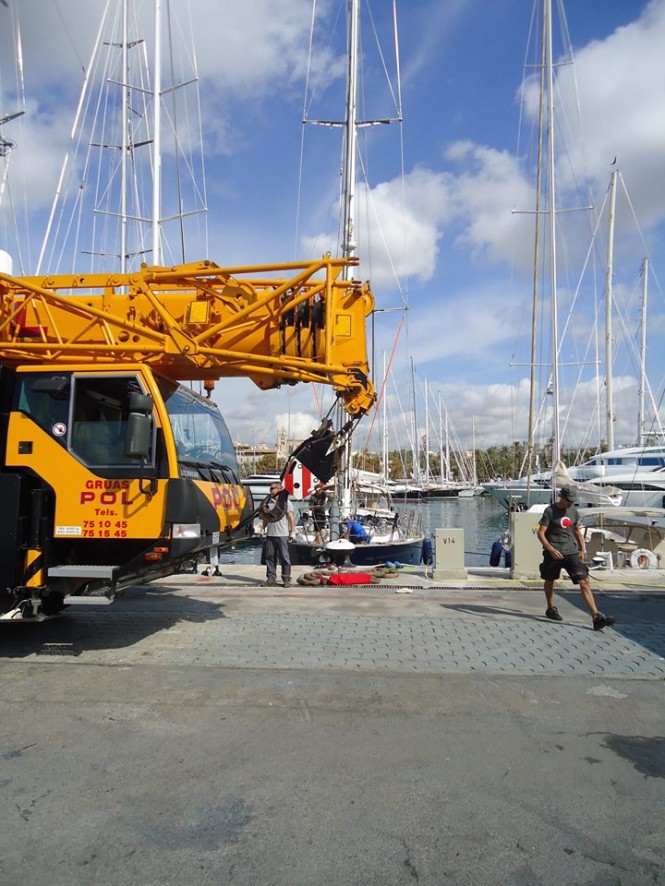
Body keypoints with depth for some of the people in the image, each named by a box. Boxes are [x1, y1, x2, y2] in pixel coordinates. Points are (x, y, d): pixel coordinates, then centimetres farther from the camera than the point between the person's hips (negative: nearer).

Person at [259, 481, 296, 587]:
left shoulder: (286, 502, -2)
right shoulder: (268, 502, 10)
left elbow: (291, 518, -2)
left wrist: (293, 532, -5)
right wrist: (263, 529, 12)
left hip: (282, 535, -4)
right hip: (270, 534, 4)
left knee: (284, 558, 0)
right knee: (270, 557, 6)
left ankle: (286, 579, 8)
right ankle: (271, 578, 14)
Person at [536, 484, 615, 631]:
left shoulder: (574, 512, 9)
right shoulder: (550, 511, -7)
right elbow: (540, 533, -10)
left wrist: (582, 549, 17)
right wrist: (551, 550, -21)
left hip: (572, 552, 3)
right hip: (554, 553, -3)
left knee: (584, 582, -8)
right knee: (549, 581, 13)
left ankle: (597, 617, -13)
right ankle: (550, 609, 37)